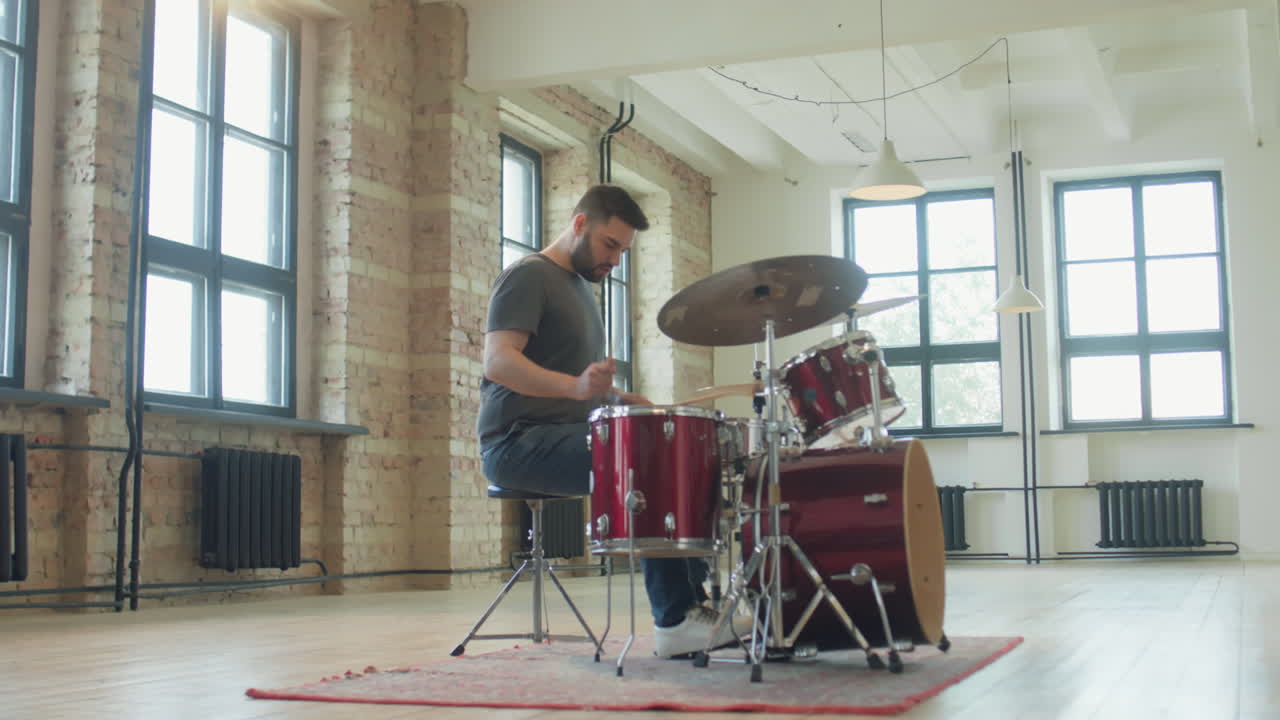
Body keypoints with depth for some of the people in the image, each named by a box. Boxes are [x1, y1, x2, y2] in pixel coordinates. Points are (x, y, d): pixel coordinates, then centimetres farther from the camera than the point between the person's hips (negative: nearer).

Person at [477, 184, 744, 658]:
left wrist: (616, 398, 9)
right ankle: (674, 620, -23)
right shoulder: (528, 276, -7)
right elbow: (498, 361, -23)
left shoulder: (581, 286, 21)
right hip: (519, 441, -9)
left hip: (566, 435, 10)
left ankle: (694, 599, -1)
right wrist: (575, 386, -38)